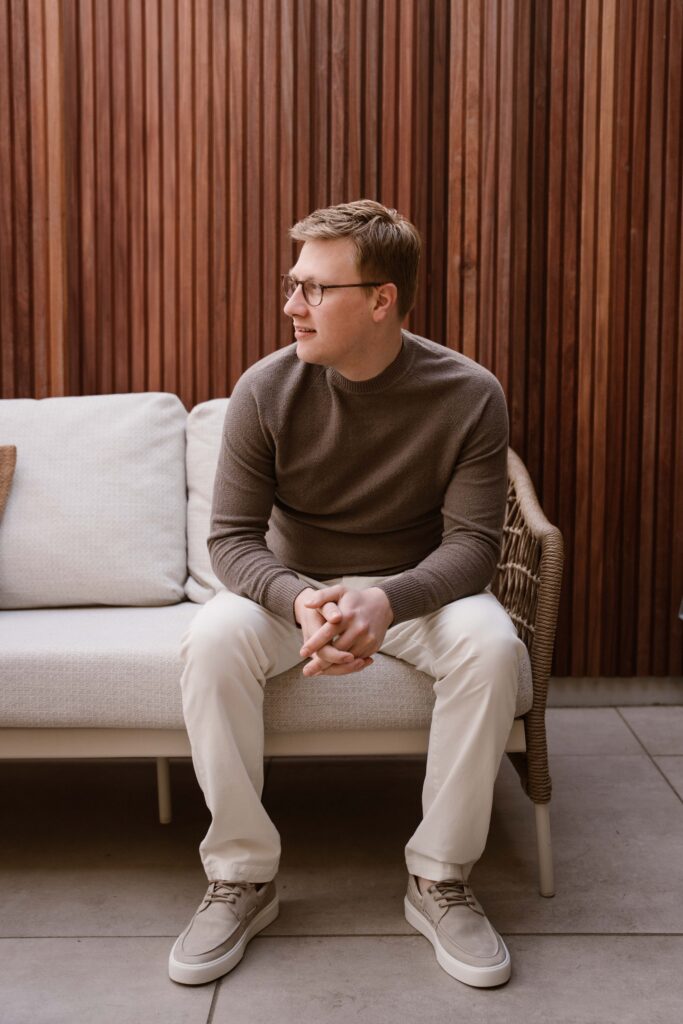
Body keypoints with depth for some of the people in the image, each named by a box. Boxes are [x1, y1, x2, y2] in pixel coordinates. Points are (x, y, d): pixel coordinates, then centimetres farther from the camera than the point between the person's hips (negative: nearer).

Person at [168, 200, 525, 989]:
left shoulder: (468, 396, -14)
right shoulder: (266, 390, -12)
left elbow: (472, 542, -16)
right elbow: (232, 537, -12)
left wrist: (388, 601, -37)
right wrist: (299, 600, -34)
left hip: (417, 590, 0)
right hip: (294, 587, 1)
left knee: (491, 645, -31)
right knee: (210, 640, -29)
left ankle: (438, 880, -13)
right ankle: (241, 878, -12)